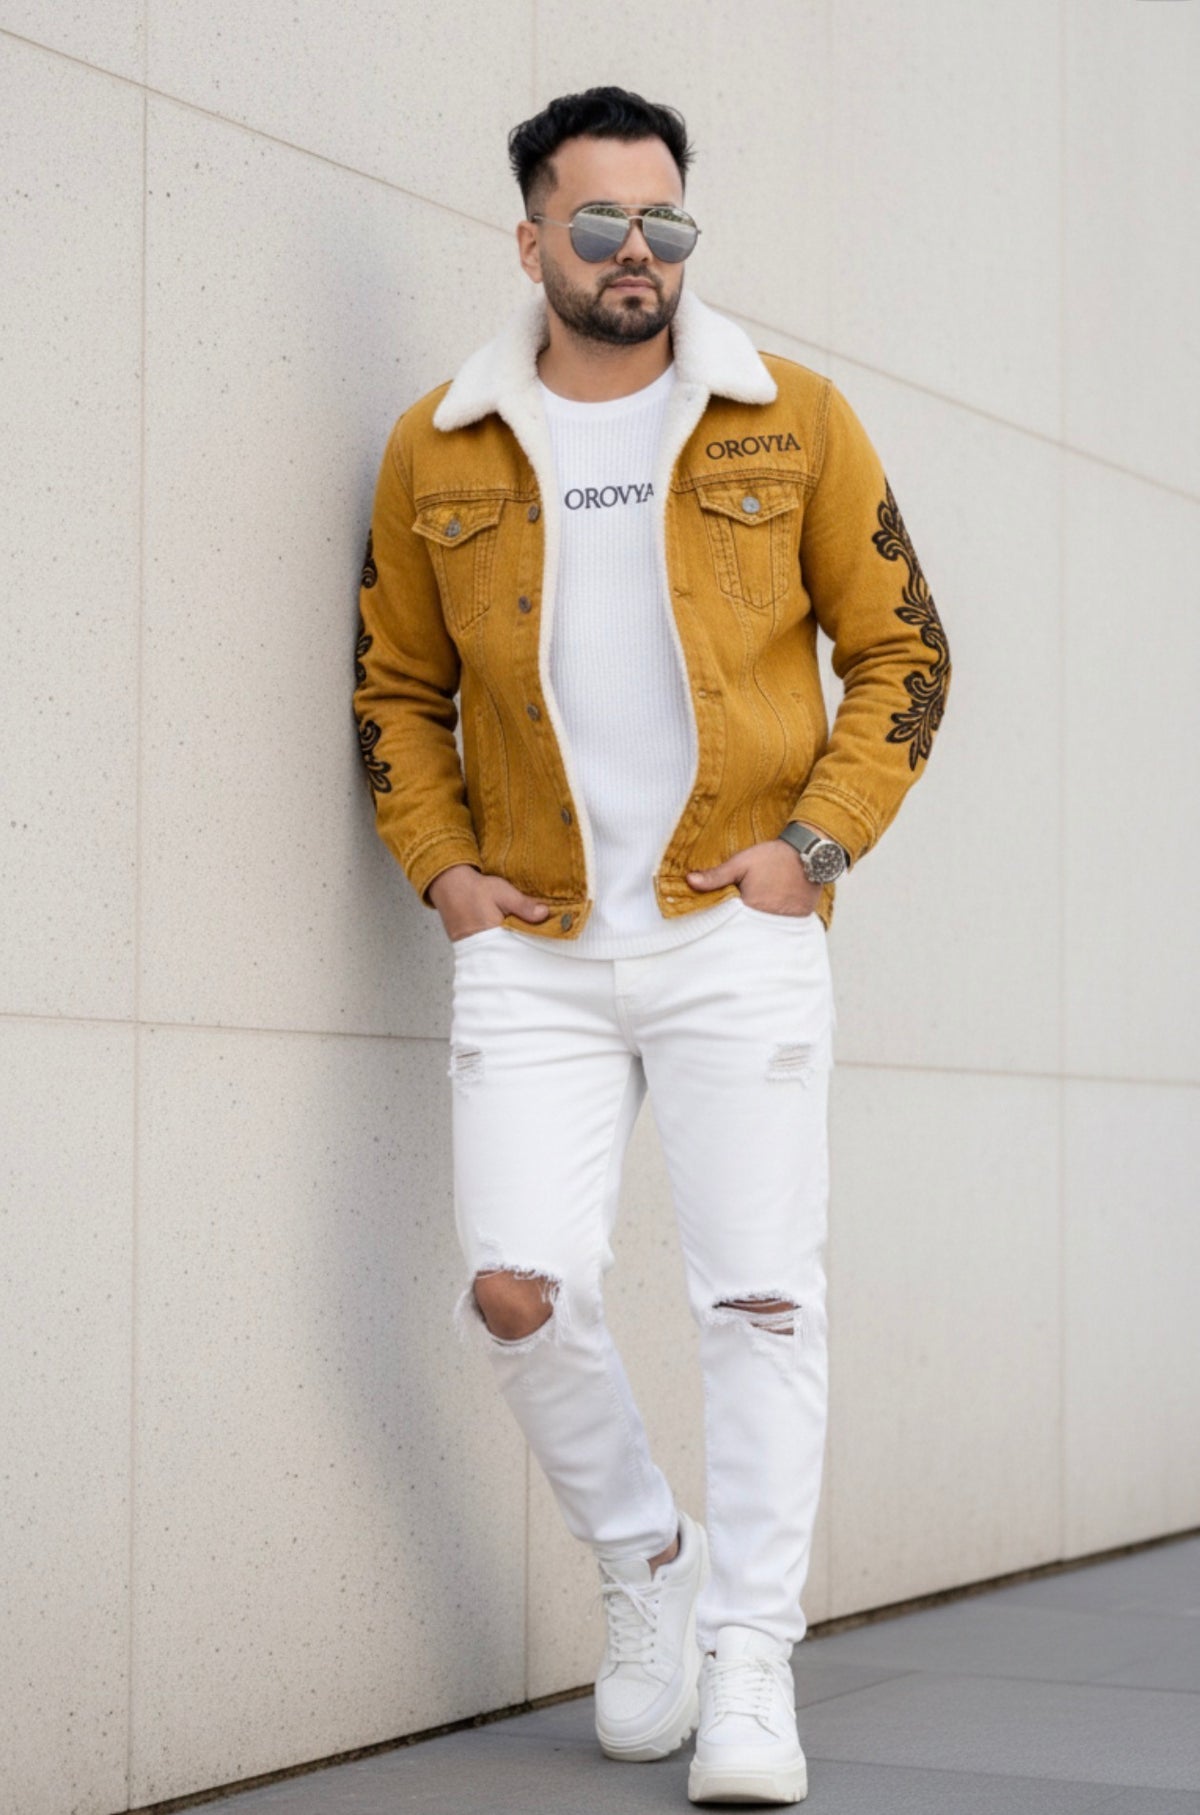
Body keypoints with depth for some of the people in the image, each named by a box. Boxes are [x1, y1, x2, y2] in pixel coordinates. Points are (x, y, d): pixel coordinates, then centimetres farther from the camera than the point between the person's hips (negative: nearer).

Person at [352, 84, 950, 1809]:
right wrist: (441, 867, 3)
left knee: (760, 1298, -3)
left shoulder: (793, 421, 4)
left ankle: (750, 1662, 9)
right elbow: (397, 686, 16)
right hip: (532, 948, 1)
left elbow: (901, 651, 7)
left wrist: (818, 840, -5)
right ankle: (646, 1556, 18)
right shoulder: (439, 449, 7)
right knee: (520, 1290, -9)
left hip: (738, 932, -1)